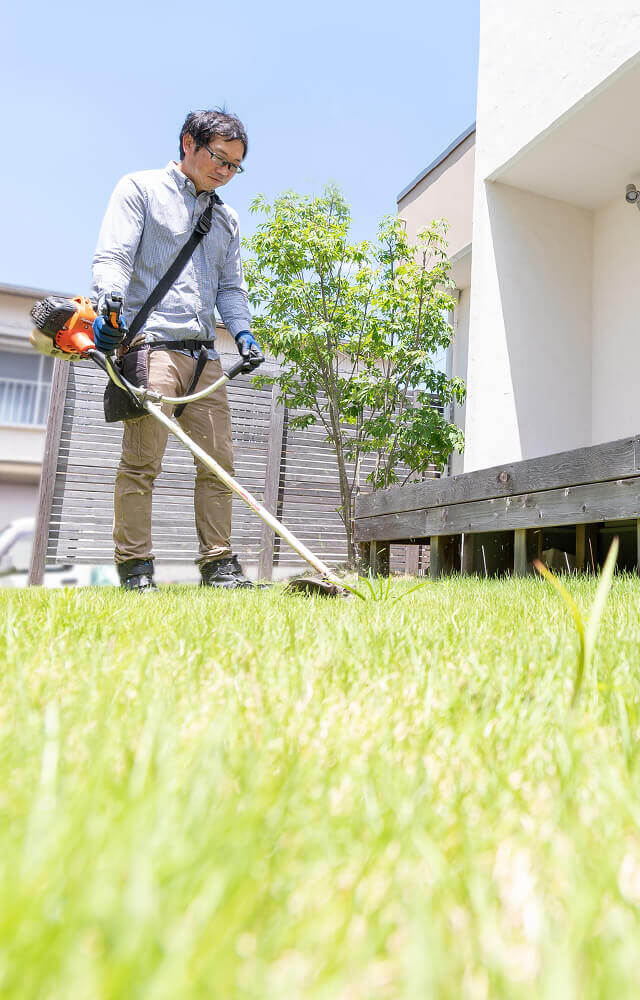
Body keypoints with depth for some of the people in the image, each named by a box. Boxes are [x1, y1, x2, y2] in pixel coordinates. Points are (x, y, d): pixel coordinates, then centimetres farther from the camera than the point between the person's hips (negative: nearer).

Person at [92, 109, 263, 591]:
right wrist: (109, 307, -22)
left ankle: (218, 563, 8)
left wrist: (242, 330, 2)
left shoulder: (228, 218, 26)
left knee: (219, 461, 1)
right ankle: (135, 566, -3)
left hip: (205, 353, 6)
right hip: (151, 341, -5)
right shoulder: (140, 188, 10)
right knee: (142, 458, -11)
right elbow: (113, 256, -3)